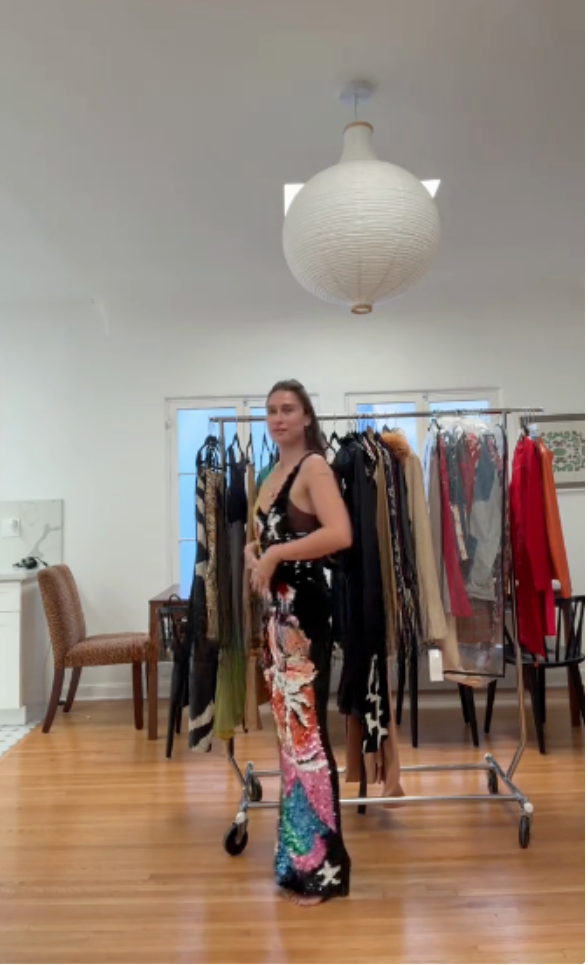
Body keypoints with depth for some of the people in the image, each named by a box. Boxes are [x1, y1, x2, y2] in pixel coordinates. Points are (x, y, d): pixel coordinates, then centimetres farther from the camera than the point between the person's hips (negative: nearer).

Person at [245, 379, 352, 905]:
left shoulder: (314, 466, -9)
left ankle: (321, 863, 11)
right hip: (277, 607, 9)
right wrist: (252, 552, 1)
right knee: (288, 727, 15)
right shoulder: (274, 473, 16)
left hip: (303, 606, -9)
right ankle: (298, 852, 29)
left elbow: (341, 534, -25)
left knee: (306, 728, -3)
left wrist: (276, 554, -18)